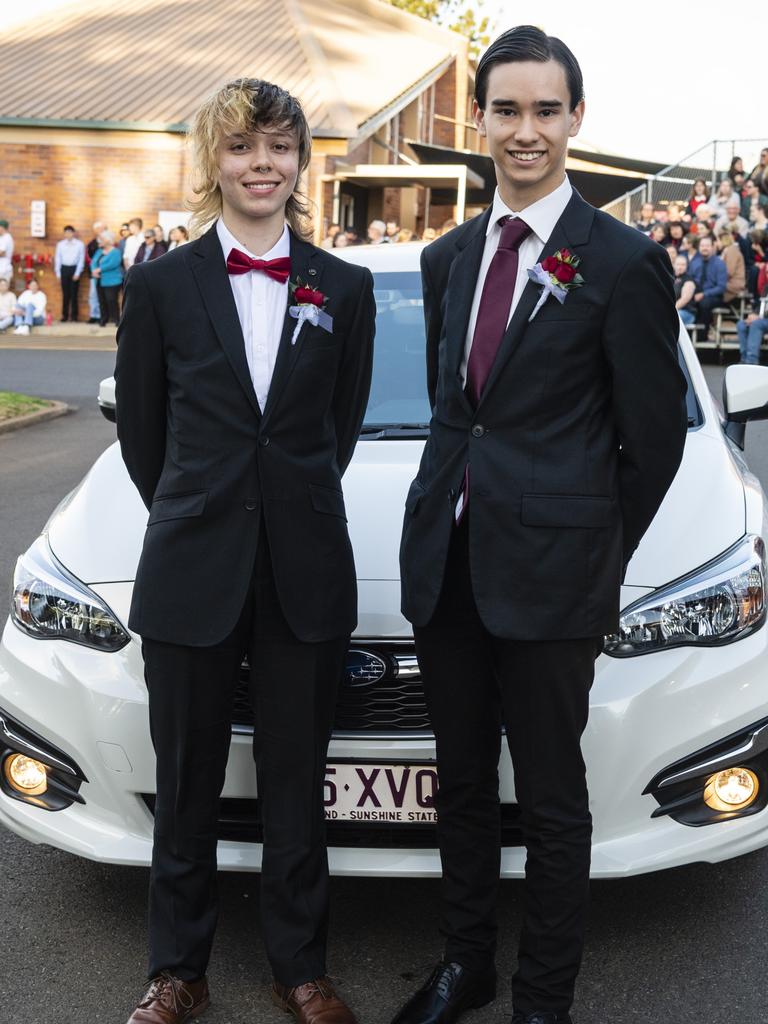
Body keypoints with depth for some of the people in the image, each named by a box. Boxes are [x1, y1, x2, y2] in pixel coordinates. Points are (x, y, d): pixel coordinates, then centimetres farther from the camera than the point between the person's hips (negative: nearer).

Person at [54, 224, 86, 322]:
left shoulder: (79, 244, 1)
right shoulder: (60, 244, 7)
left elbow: (81, 259, -1)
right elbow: (57, 259, 9)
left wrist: (77, 273, -7)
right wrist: (58, 274, 4)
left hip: (74, 268, -2)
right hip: (64, 269, 2)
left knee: (73, 294, 0)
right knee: (65, 294, 4)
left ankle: (74, 316, 6)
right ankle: (65, 315, 9)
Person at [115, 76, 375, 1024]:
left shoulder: (345, 289, 3)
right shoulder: (161, 284, 0)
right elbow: (141, 429, 7)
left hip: (306, 573, 1)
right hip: (192, 574, -1)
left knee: (295, 785, 12)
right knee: (187, 787, 11)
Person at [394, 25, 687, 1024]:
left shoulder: (623, 262, -9)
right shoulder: (448, 258, 10)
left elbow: (655, 434, -4)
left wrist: (599, 555, 1)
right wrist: (453, 502, 10)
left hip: (550, 568, -6)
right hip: (446, 558, 6)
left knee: (551, 801, 8)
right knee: (463, 783, 18)